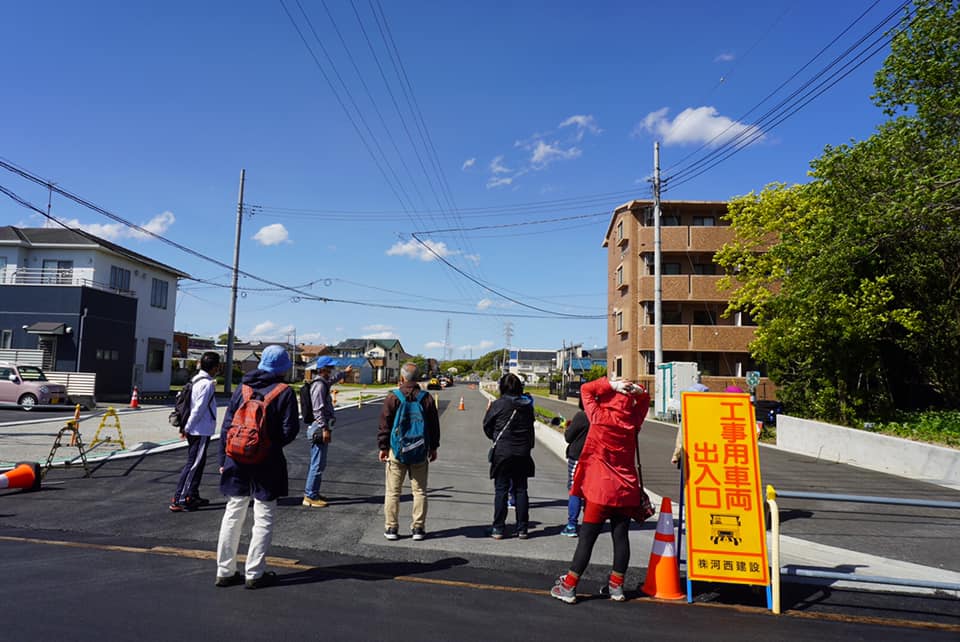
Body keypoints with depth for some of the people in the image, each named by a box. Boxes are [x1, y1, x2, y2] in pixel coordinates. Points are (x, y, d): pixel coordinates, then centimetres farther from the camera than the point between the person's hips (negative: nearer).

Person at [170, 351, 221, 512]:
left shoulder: (196, 380, 10)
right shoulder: (207, 384, -18)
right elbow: (198, 409, -19)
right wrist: (187, 428, -14)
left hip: (197, 431, 10)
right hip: (201, 431, -10)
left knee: (199, 463, 17)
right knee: (193, 465, -4)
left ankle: (193, 496, 25)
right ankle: (178, 500, 0)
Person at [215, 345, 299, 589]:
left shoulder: (242, 388, 4)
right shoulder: (285, 392, -8)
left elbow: (226, 425, 4)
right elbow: (289, 431, -10)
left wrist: (223, 459, 10)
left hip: (237, 462, 5)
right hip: (267, 464, -4)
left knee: (232, 516, 14)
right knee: (263, 519, 6)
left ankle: (225, 571, 22)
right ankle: (254, 574, 11)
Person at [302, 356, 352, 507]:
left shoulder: (323, 383, 14)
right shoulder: (319, 385, -16)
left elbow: (332, 380, 39)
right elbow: (318, 409, -22)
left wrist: (344, 372, 53)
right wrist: (325, 429, -24)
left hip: (319, 428, 11)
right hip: (319, 428, -11)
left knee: (316, 463, 18)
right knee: (318, 464, -6)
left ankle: (310, 492, 27)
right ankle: (310, 496, -1)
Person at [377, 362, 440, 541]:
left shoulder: (392, 398, -6)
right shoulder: (427, 398, 1)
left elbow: (385, 426, -4)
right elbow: (434, 426, 7)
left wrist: (383, 447, 5)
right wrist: (433, 447, 16)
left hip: (397, 450, -2)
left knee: (393, 491, 7)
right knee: (419, 491, 9)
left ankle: (391, 527, 11)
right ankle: (418, 528, 12)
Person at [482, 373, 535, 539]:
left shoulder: (498, 405, -10)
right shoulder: (527, 406, 1)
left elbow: (487, 426, 0)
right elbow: (530, 426, 9)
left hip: (502, 452, -3)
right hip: (523, 452, 4)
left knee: (501, 490, 4)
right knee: (521, 489, 10)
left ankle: (498, 529, 6)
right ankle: (522, 529, 14)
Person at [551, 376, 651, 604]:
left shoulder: (600, 417, -11)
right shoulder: (633, 421, -1)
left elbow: (586, 390, 0)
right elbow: (644, 400, 17)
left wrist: (611, 384, -9)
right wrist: (636, 390, -3)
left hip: (601, 487, -4)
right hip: (627, 489, 4)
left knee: (587, 537, 0)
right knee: (621, 536, 11)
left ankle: (569, 587, 6)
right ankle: (616, 585, 21)